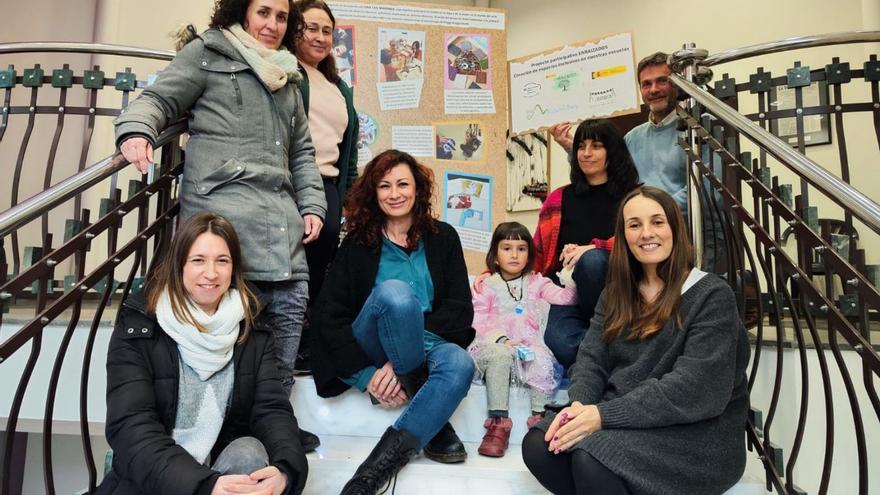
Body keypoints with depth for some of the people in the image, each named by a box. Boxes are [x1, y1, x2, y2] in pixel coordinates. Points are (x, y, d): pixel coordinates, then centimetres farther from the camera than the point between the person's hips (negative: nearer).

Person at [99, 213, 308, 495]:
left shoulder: (253, 333, 1)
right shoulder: (137, 327, -7)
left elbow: (272, 409, -9)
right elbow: (130, 425, -18)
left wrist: (284, 470, -32)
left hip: (229, 466, 4)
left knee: (250, 452, -28)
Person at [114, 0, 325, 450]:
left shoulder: (287, 79, 27)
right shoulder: (208, 53, 11)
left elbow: (302, 152, 24)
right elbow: (158, 99, 6)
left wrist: (312, 206, 12)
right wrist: (136, 131, -18)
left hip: (281, 216, 6)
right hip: (222, 210, -6)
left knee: (289, 308, 2)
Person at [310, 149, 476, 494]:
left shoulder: (442, 237, 5)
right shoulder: (357, 243, 2)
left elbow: (461, 309, -4)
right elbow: (328, 315, -5)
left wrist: (400, 362, -17)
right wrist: (365, 374, -19)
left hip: (428, 346, 1)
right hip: (370, 354, -1)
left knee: (459, 365, -34)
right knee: (394, 291, -33)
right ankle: (433, 427, -19)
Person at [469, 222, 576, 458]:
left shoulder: (536, 282, 17)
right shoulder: (488, 286, 12)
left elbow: (565, 298, 3)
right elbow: (478, 321, 1)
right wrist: (501, 340, -15)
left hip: (530, 345, 1)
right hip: (496, 344, -1)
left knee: (543, 361, -31)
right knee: (500, 356, -34)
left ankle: (540, 418, -20)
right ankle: (498, 421, -31)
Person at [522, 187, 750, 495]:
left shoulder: (712, 296, -7)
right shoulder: (616, 294, 12)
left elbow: (695, 389, -18)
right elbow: (592, 359, 4)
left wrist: (605, 414, -24)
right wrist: (579, 404, -18)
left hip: (696, 434, -5)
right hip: (625, 418, 5)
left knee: (592, 456, -30)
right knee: (538, 446, -19)